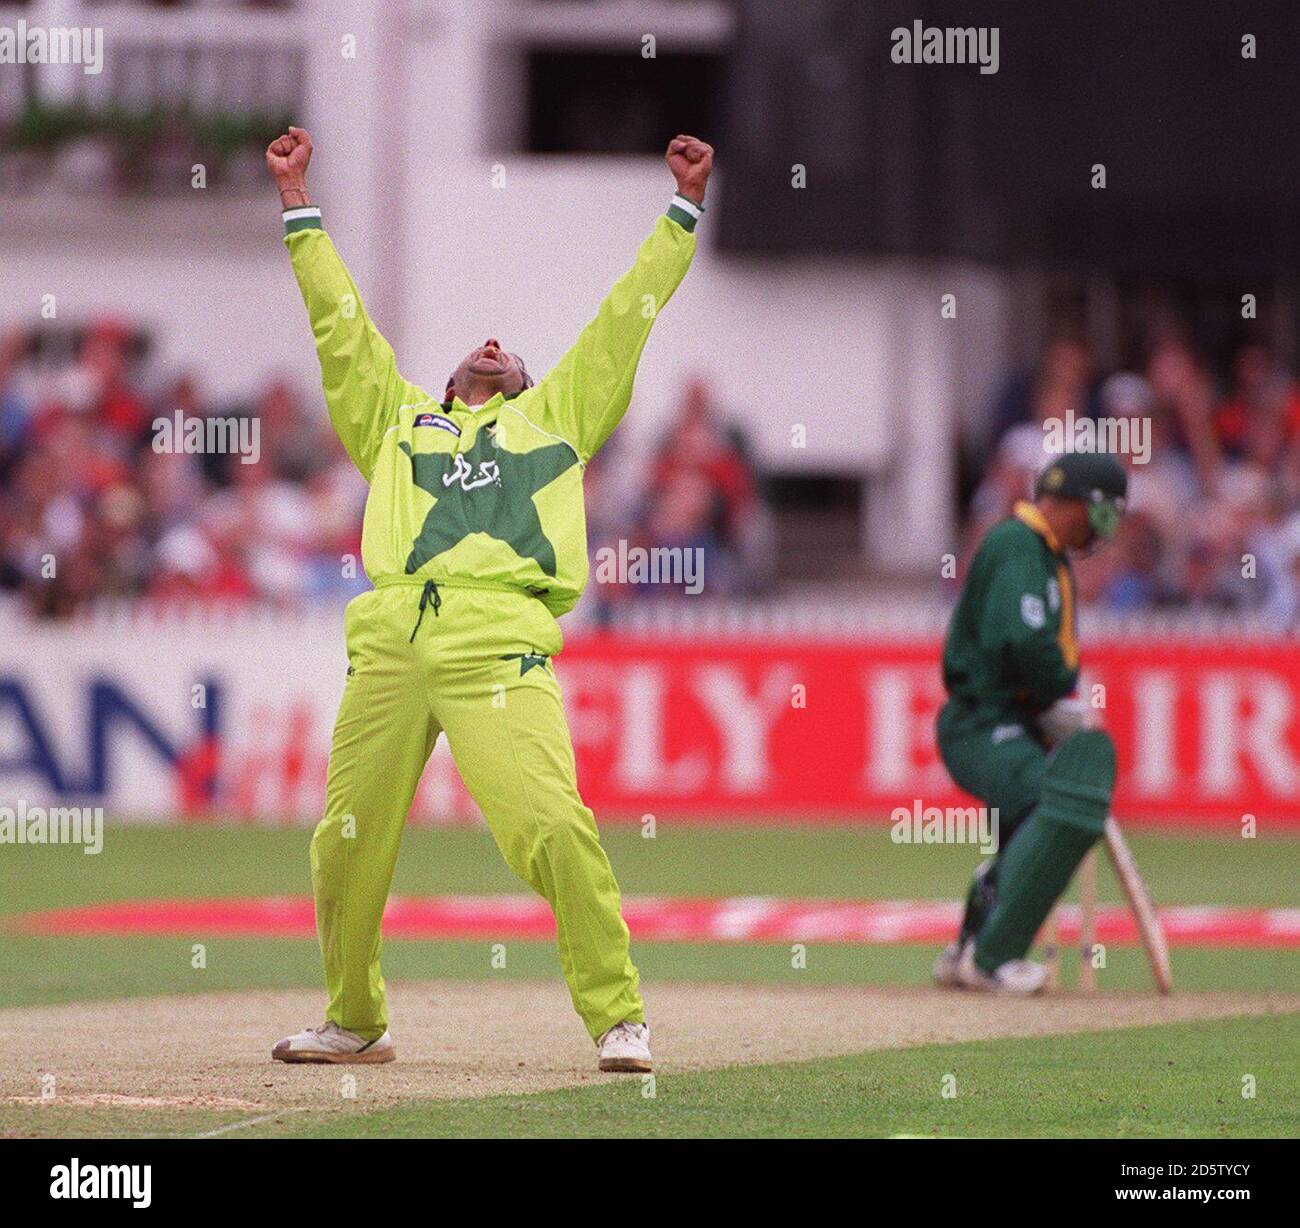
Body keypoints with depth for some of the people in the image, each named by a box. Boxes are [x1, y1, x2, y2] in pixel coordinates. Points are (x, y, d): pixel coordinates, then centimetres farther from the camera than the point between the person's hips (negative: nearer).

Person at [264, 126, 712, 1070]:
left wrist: (686, 205, 31)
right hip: (390, 639, 3)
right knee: (348, 842, 3)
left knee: (553, 828, -18)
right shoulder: (399, 422, 31)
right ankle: (355, 1023, 21)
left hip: (499, 643, -3)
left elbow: (628, 316, 30)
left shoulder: (553, 418, 29)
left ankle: (619, 1019, -12)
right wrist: (298, 202, 34)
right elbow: (340, 319, 33)